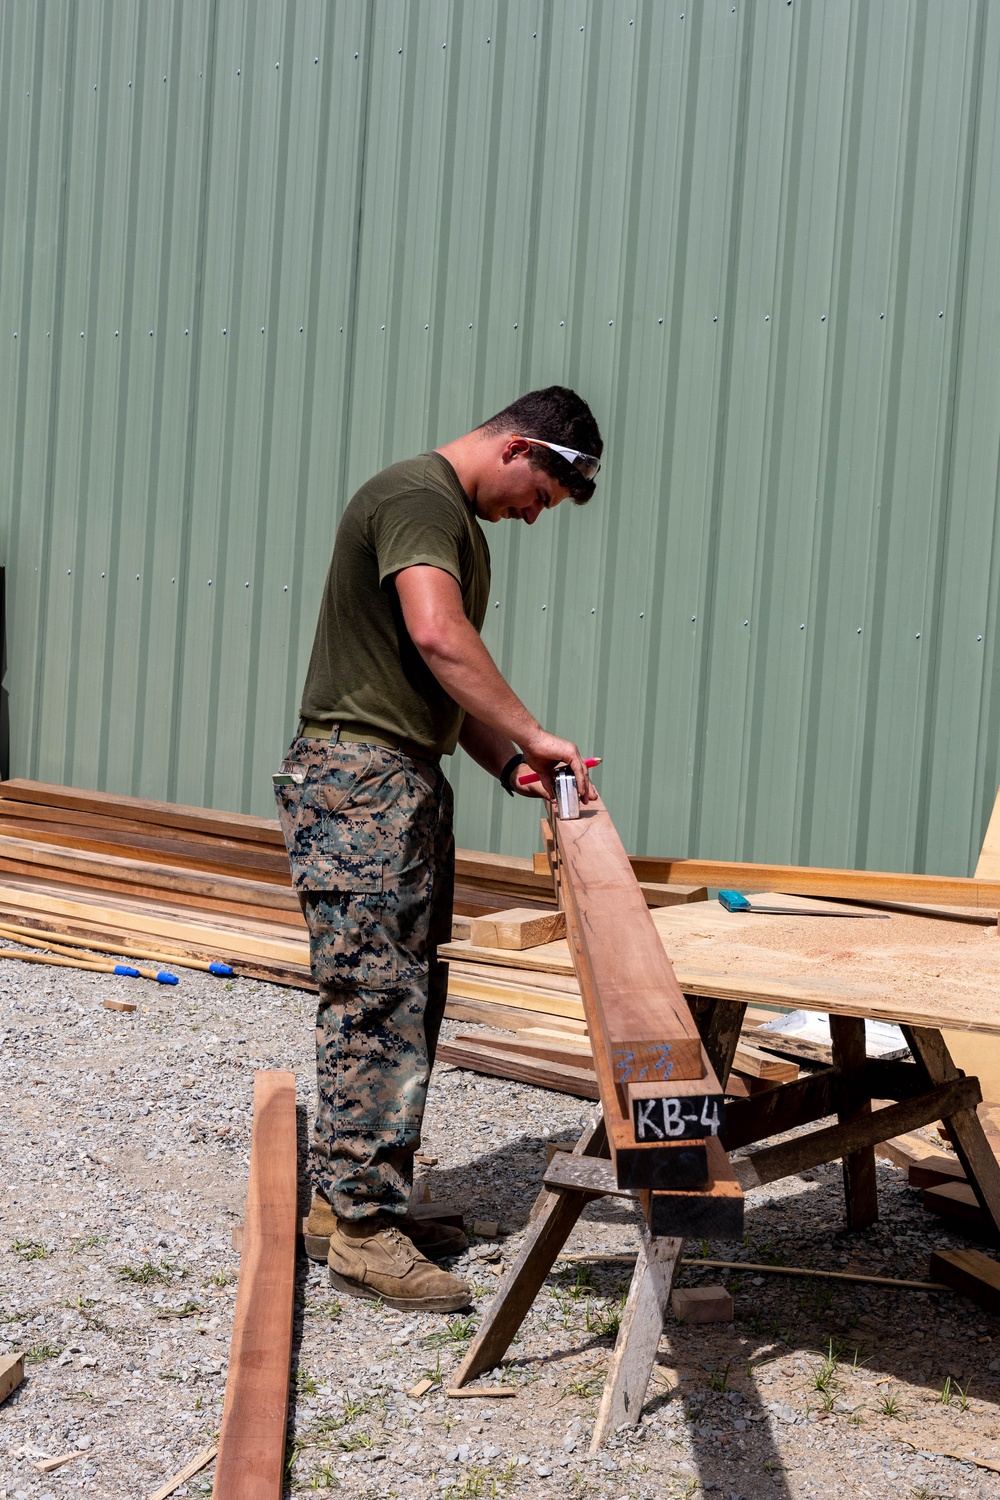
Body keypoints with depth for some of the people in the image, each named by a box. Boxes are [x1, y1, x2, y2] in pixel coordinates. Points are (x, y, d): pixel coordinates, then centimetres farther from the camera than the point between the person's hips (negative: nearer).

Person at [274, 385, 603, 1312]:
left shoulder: (463, 523, 21)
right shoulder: (418, 498, -12)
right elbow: (438, 637, -29)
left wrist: (507, 765, 8)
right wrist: (531, 736, -25)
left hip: (408, 783, 10)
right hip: (357, 780, -10)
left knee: (408, 1000, 11)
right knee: (376, 1003, -8)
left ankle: (346, 1200, 21)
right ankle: (363, 1233, -1)